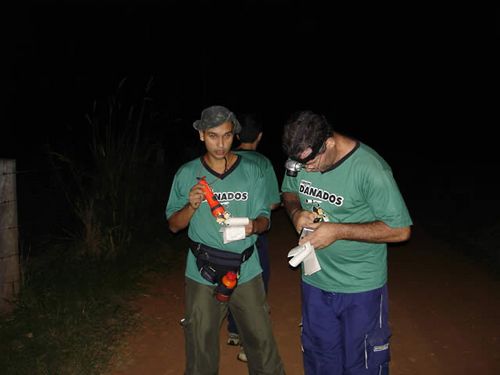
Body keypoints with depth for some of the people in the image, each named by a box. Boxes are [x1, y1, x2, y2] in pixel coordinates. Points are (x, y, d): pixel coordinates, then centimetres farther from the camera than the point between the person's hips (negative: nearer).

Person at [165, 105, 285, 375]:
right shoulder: (186, 174, -1)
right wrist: (192, 205, -17)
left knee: (262, 342, 7)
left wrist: (254, 225, -20)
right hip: (202, 273, 0)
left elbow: (264, 219, 3)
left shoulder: (250, 171, 0)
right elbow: (174, 225, 3)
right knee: (201, 347, 12)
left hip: (246, 271, 1)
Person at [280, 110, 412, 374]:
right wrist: (296, 212, -12)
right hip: (315, 280, 5)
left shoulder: (370, 168, -25)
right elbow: (289, 191, 12)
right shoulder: (299, 159, -8)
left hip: (361, 287, -5)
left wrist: (338, 230, -26)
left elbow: (400, 230, -20)